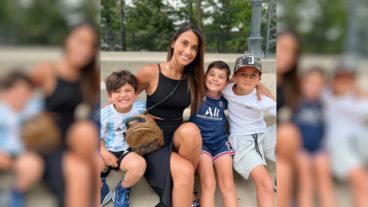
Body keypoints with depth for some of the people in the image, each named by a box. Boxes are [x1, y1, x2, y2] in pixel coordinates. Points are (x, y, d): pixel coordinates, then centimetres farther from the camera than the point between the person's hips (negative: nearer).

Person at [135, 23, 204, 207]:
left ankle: (184, 188, -12)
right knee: (184, 171, -33)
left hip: (179, 137, 4)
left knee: (191, 130, -33)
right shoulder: (150, 72, -9)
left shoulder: (194, 78, 2)